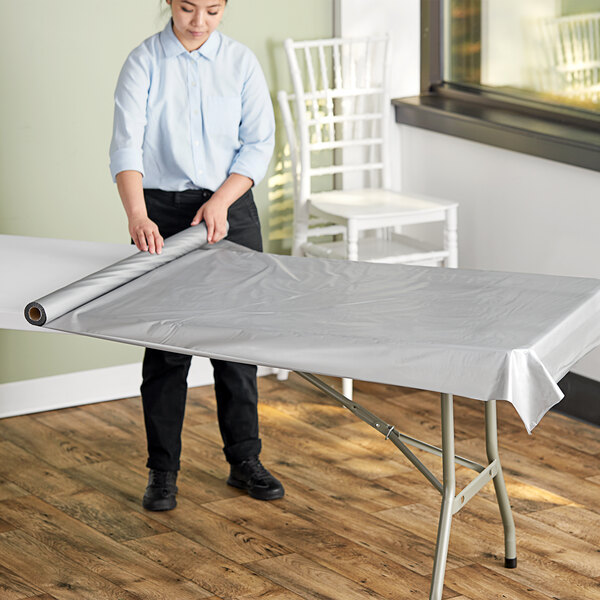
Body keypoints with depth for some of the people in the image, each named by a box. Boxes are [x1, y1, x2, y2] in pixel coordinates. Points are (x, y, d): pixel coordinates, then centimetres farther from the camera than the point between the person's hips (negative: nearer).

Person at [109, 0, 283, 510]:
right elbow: (127, 144, -16)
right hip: (162, 211, -2)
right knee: (166, 344, 1)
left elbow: (260, 142, -2)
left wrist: (220, 201, -16)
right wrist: (137, 216, -31)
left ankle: (245, 459, 20)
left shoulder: (241, 62, 1)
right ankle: (163, 470, 12)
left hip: (230, 211, 2)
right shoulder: (145, 62, -6)